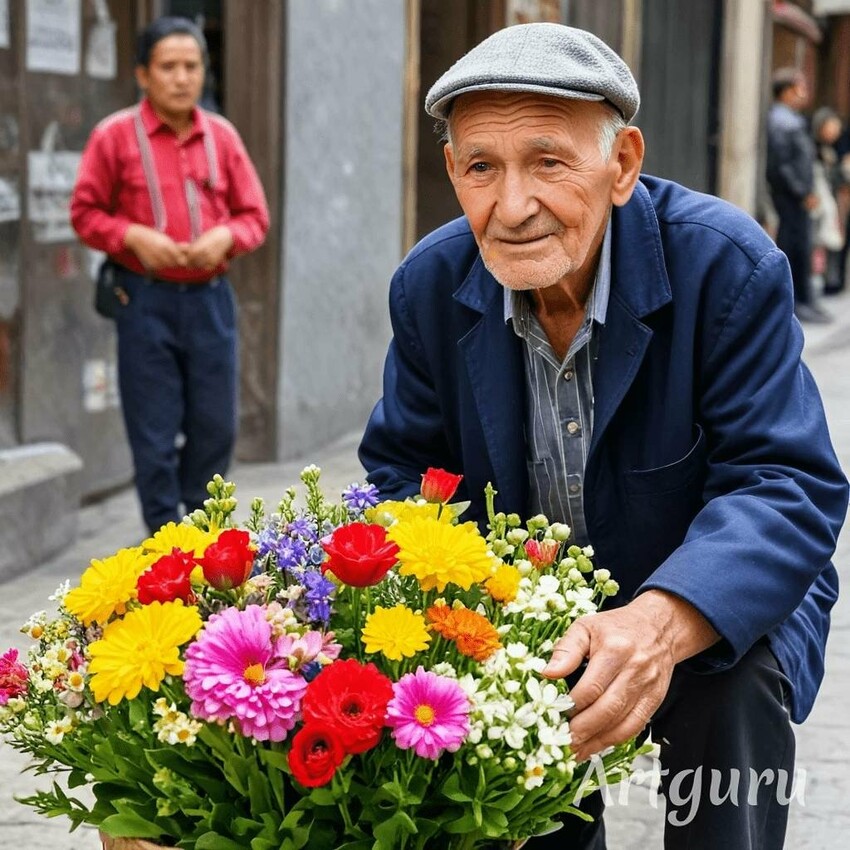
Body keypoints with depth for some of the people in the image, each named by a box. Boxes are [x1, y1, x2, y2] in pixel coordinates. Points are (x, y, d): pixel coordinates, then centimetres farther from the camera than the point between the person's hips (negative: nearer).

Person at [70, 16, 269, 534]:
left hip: (211, 297, 3)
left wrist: (226, 236, -9)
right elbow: (85, 212, 2)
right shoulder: (115, 136, -2)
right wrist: (134, 237, -14)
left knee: (216, 424, 8)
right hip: (147, 300, -3)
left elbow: (255, 214, 12)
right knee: (155, 432, 1)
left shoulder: (222, 137, 7)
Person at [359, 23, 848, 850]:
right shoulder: (430, 285, -11)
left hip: (717, 602, -3)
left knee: (735, 688, -33)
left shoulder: (727, 267, -24)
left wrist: (662, 624, -48)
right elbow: (402, 471, -3)